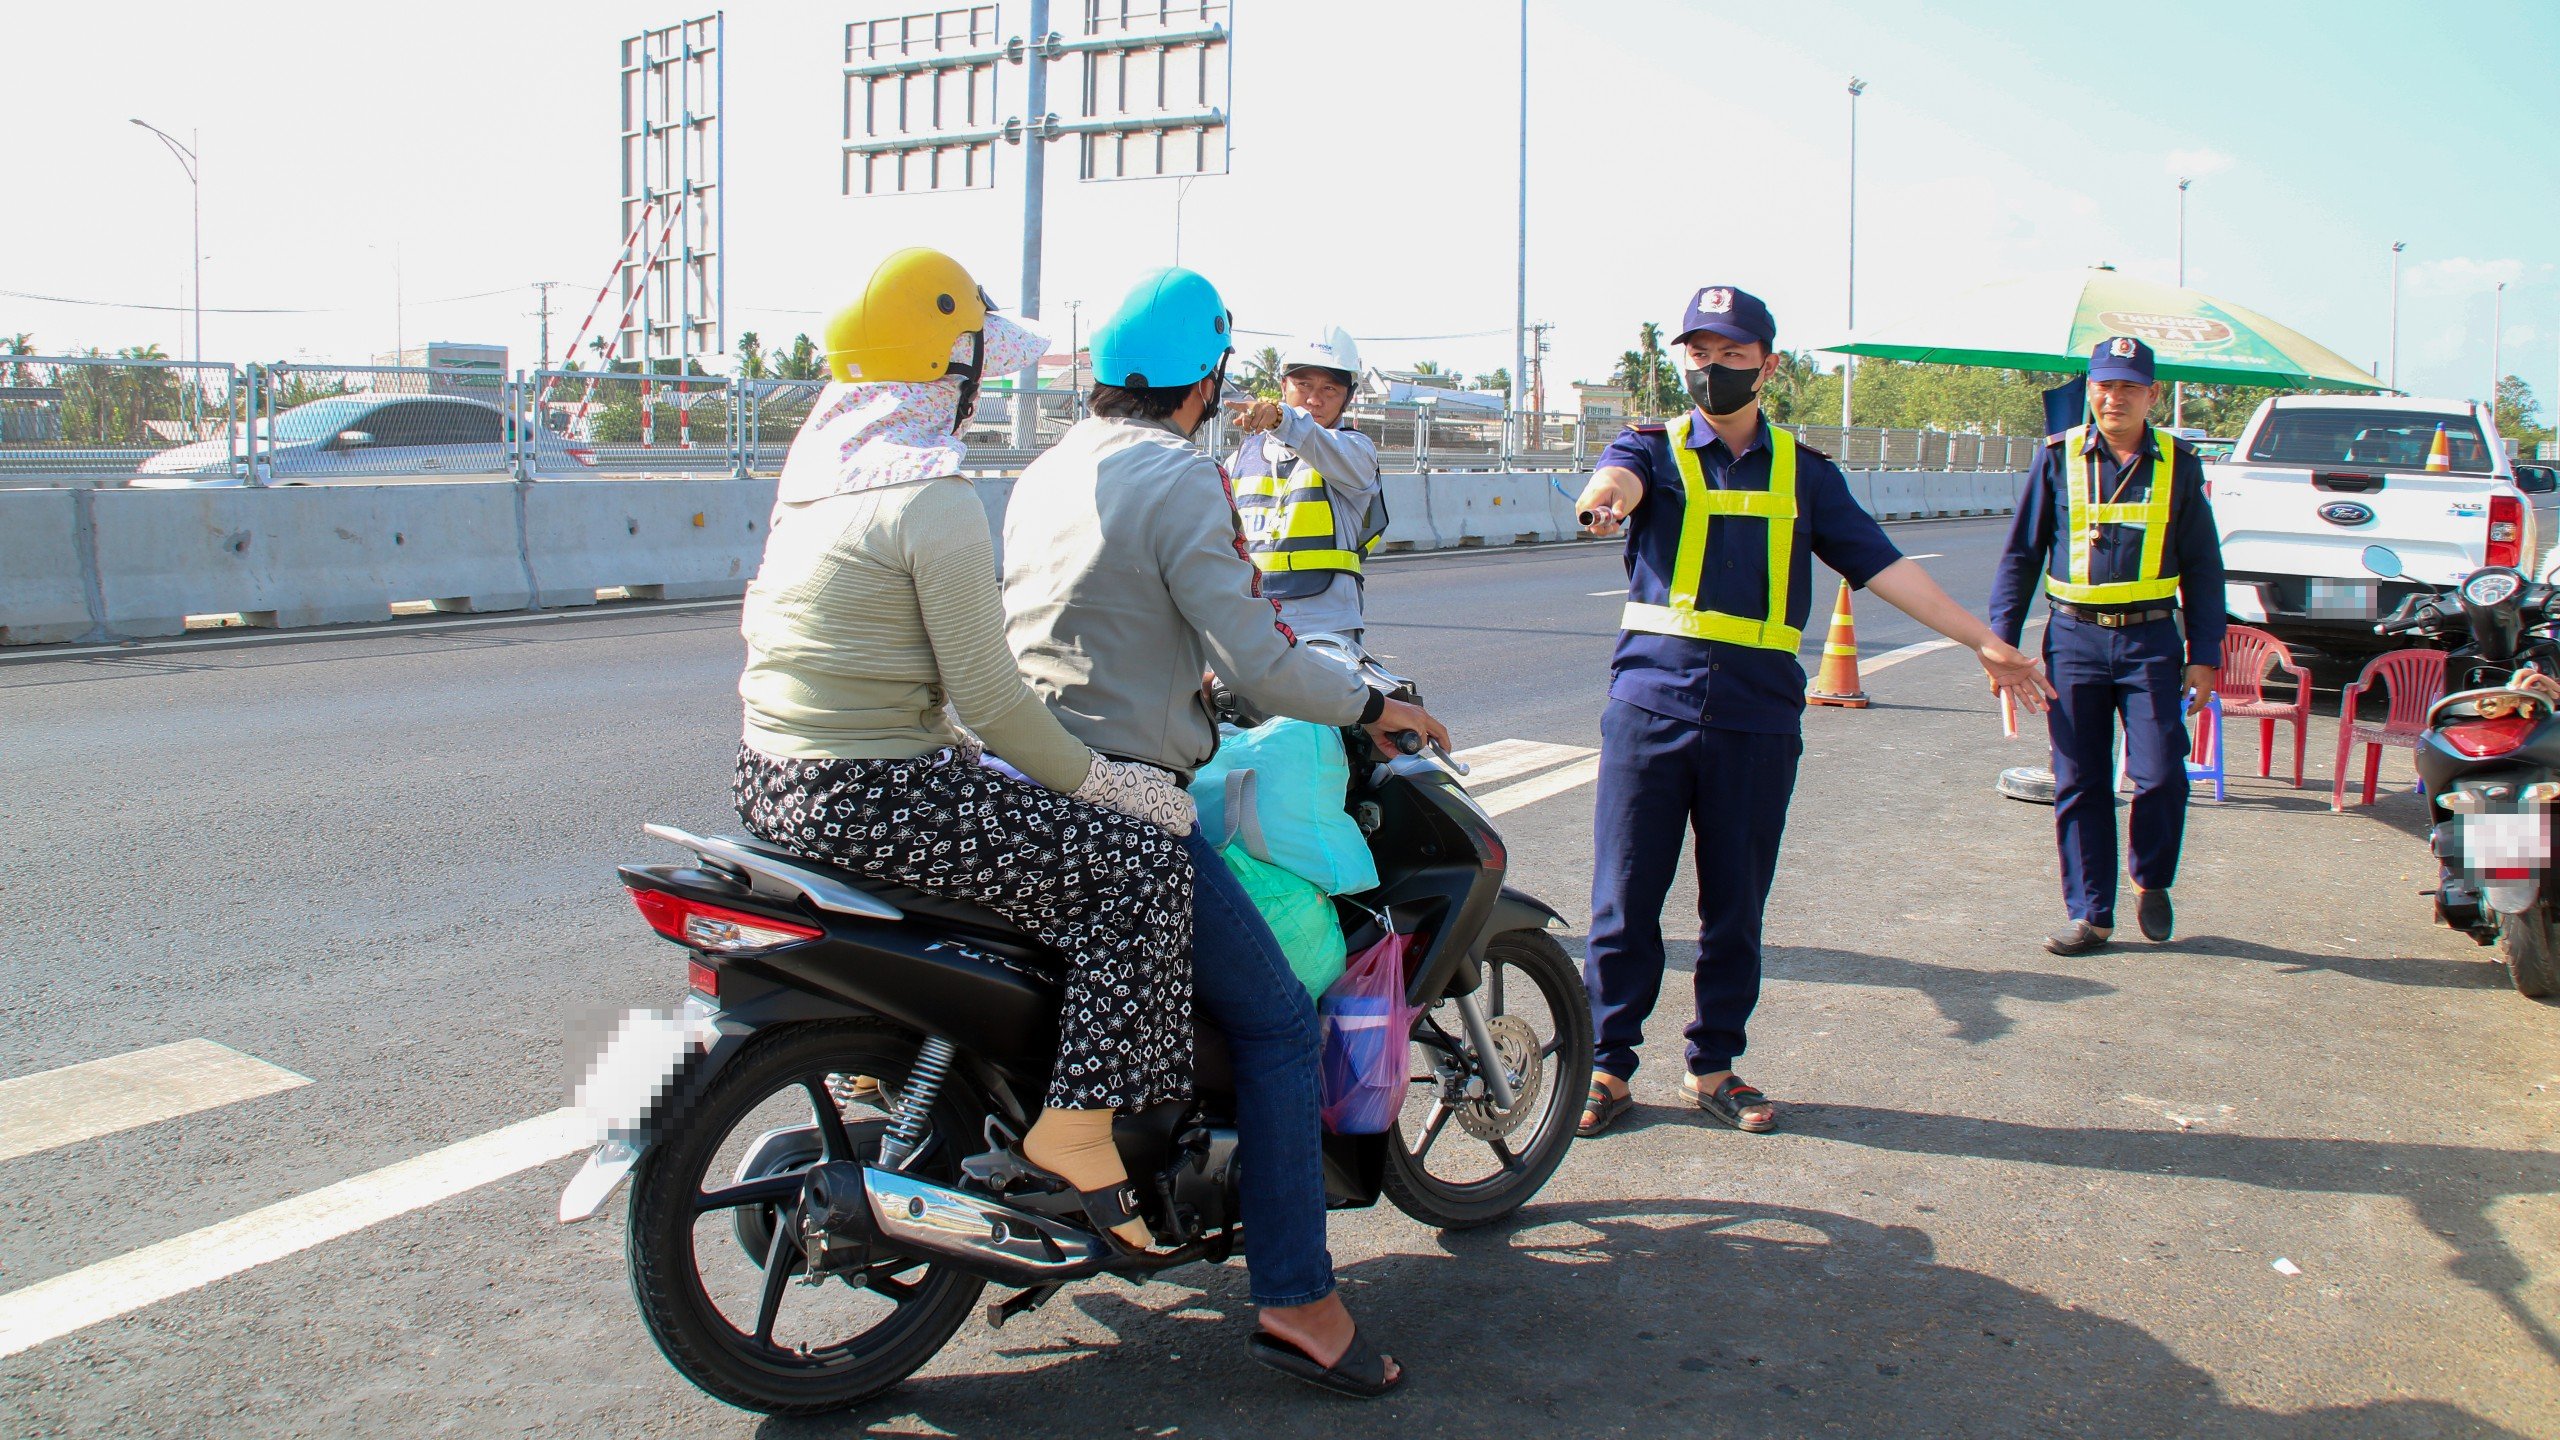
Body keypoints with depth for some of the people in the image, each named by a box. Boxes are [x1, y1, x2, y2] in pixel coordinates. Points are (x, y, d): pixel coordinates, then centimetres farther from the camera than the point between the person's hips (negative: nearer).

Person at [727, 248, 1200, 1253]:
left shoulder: (813, 471, 13)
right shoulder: (932, 499, -15)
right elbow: (988, 698, -18)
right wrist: (1103, 781, -9)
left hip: (773, 780, 10)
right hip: (873, 794, -10)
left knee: (1008, 814, 34)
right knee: (1140, 859, -6)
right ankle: (1075, 1129, -8)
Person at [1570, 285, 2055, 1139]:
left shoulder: (1803, 471, 15)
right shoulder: (1655, 449, 7)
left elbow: (1879, 563, 12)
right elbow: (1617, 477, -17)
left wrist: (1981, 640, 6)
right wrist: (1607, 497, -43)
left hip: (1758, 714, 2)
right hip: (1651, 700, -2)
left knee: (1736, 902, 8)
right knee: (1625, 897, 0)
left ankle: (1714, 1066, 22)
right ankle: (1606, 1064, 12)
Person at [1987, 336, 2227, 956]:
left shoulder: (2177, 464, 6)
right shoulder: (2058, 458, 4)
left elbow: (2202, 567, 10)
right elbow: (2021, 555, 7)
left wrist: (2204, 654, 4)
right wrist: (2000, 641, 0)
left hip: (2150, 641, 0)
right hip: (2074, 638, 0)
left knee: (2161, 775, -7)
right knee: (2079, 783, 3)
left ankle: (2152, 881, 21)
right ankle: (2090, 912, 12)